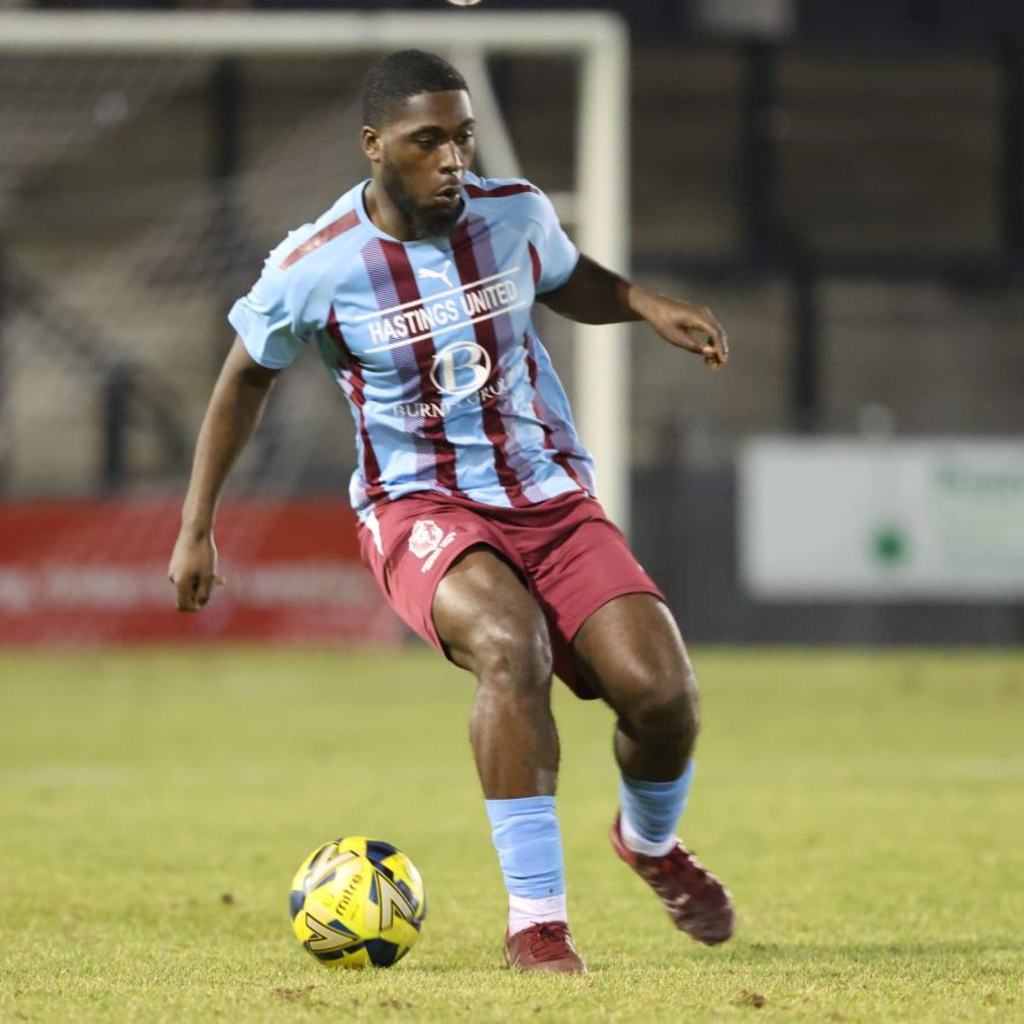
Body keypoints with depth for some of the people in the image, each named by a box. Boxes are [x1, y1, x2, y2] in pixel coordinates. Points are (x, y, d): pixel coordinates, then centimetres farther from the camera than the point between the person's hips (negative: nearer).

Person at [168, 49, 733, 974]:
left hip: (552, 499, 4)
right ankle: (536, 922, -30)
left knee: (661, 690, -17)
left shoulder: (515, 213, -2)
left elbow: (569, 280, 22)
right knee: (510, 645, -37)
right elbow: (246, 378, 7)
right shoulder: (316, 267, -11)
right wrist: (196, 529, 9)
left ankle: (650, 840, 21)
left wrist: (649, 306, 1)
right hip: (420, 508, -3)